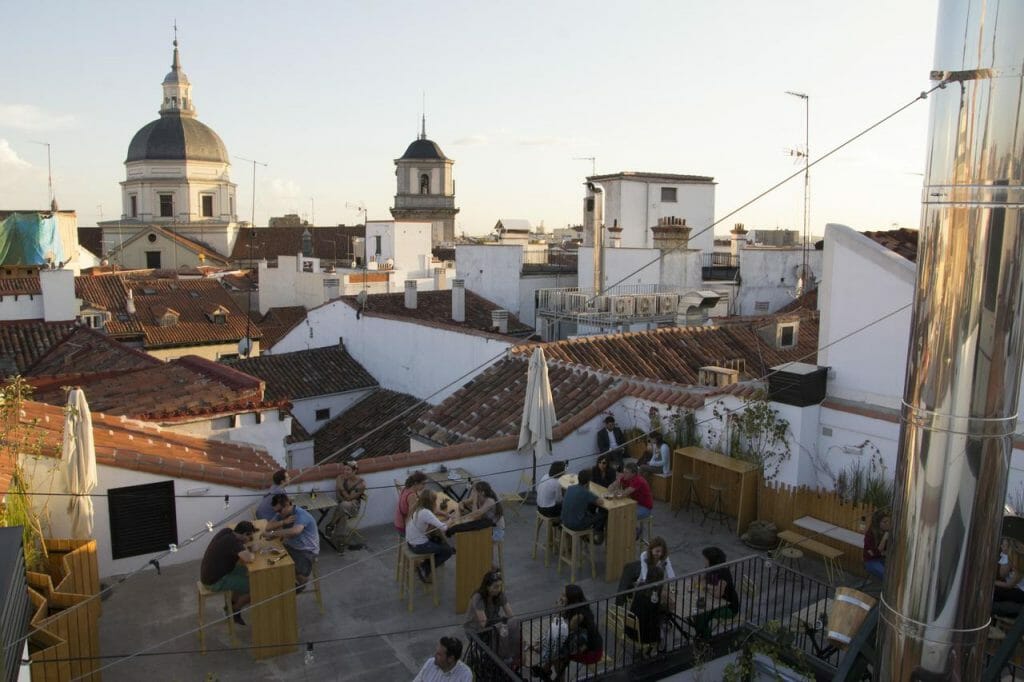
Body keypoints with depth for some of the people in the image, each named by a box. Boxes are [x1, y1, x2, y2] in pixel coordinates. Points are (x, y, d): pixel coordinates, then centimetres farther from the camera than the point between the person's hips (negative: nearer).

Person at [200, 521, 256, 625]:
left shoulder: (226, 531, -3)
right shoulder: (234, 541, -27)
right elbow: (249, 559, -38)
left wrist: (245, 546, 0)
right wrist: (252, 554, -15)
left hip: (208, 573, 9)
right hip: (214, 582, -9)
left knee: (244, 571, 20)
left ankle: (232, 604, 27)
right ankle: (234, 612, 14)